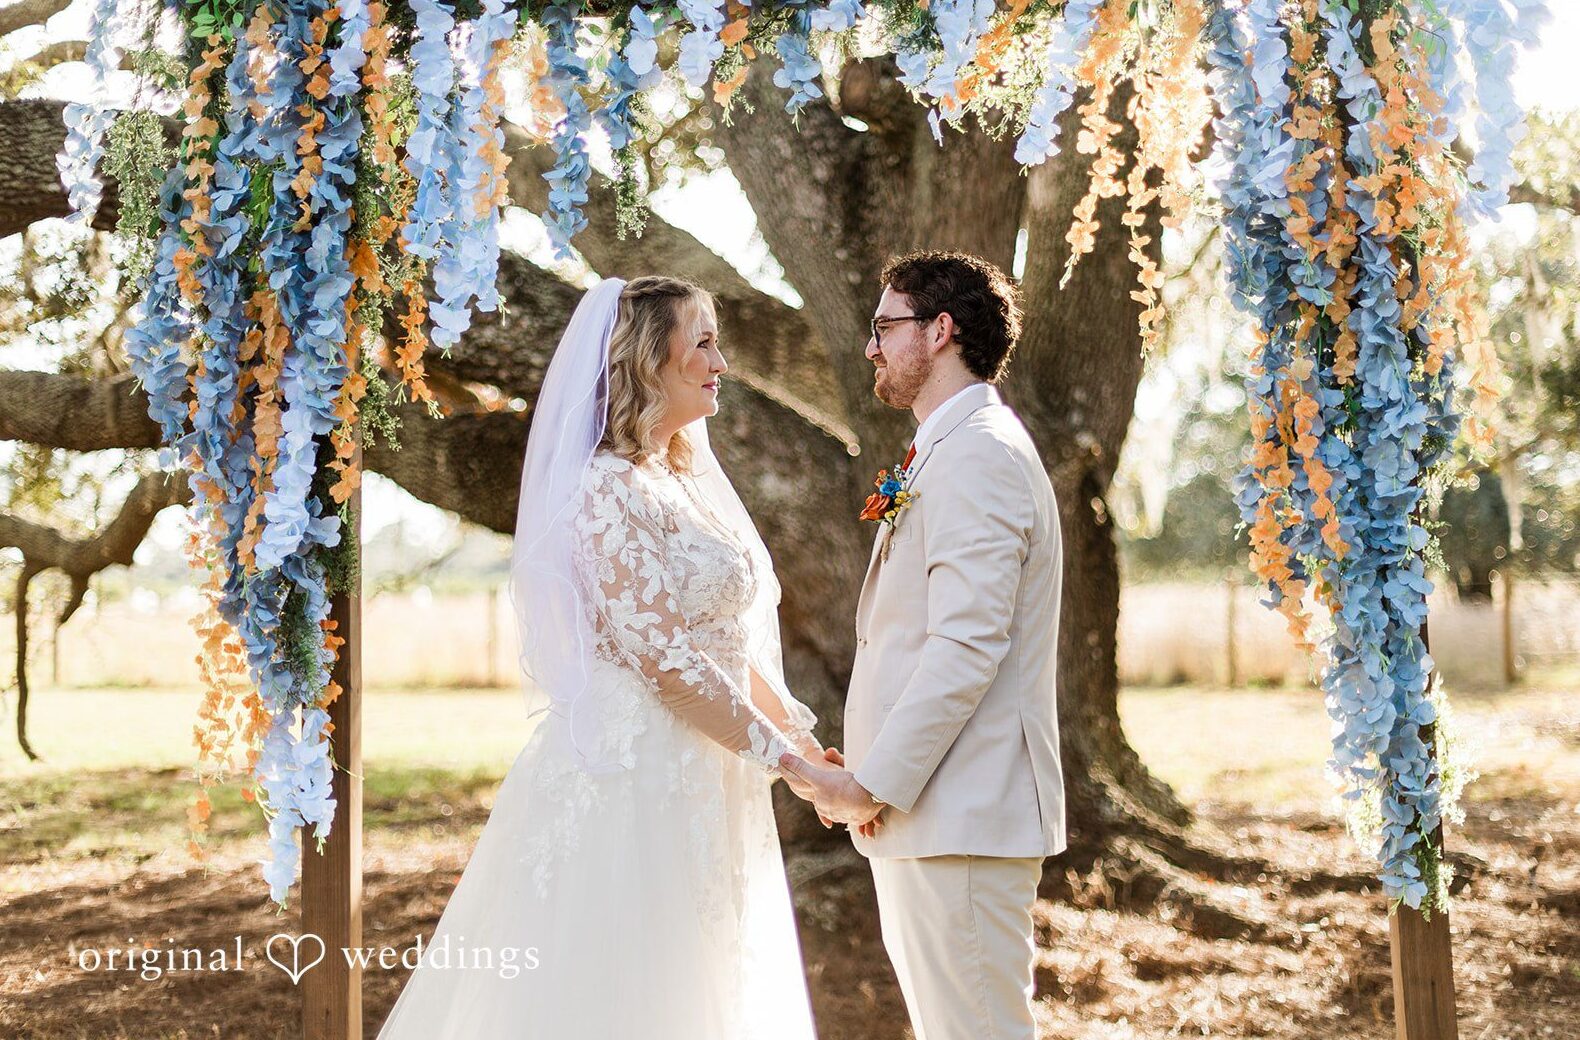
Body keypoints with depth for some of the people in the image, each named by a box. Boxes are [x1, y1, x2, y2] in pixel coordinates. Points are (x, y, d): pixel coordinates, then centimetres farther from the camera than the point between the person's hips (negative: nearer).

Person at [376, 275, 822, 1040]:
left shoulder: (685, 480, 14)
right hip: (633, 775, -9)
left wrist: (799, 731, 9)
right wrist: (776, 750, -14)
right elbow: (659, 656, -20)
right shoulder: (611, 489, -15)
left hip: (696, 783, 9)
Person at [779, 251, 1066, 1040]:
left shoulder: (977, 452, -14)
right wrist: (864, 772, 10)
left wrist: (874, 787, -17)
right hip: (934, 808, 11)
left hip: (959, 816, -11)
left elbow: (966, 644, -22)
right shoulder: (950, 451, 19)